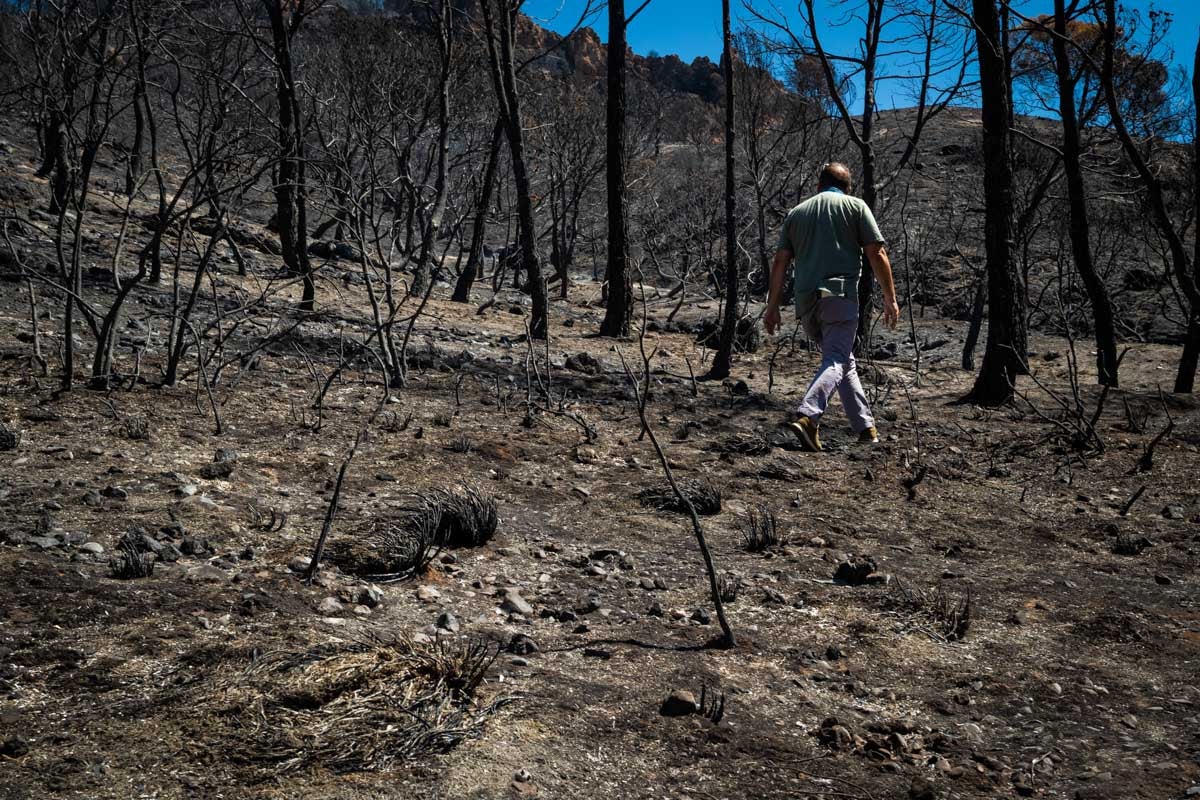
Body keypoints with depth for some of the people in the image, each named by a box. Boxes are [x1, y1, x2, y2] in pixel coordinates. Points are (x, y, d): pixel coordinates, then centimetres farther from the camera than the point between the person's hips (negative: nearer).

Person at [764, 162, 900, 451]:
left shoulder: (796, 212, 19)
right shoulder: (855, 206, 9)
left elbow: (780, 262, 11)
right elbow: (876, 254, 1)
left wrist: (773, 305, 13)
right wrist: (890, 298, 5)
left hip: (804, 298, 5)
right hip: (839, 294, -5)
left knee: (845, 361, 17)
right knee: (836, 361, -10)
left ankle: (865, 427, 18)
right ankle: (806, 416, -32)